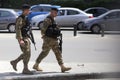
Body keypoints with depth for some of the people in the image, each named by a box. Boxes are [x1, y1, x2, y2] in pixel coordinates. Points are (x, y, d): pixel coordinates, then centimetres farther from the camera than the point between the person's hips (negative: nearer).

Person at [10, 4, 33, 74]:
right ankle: (25, 69, -2)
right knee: (27, 53, -8)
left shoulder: (25, 18, 15)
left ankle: (15, 62, 22)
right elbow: (18, 29, -23)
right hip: (22, 38, -10)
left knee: (27, 53, 12)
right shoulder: (20, 18, -16)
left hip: (26, 37, 10)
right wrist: (20, 40, -29)